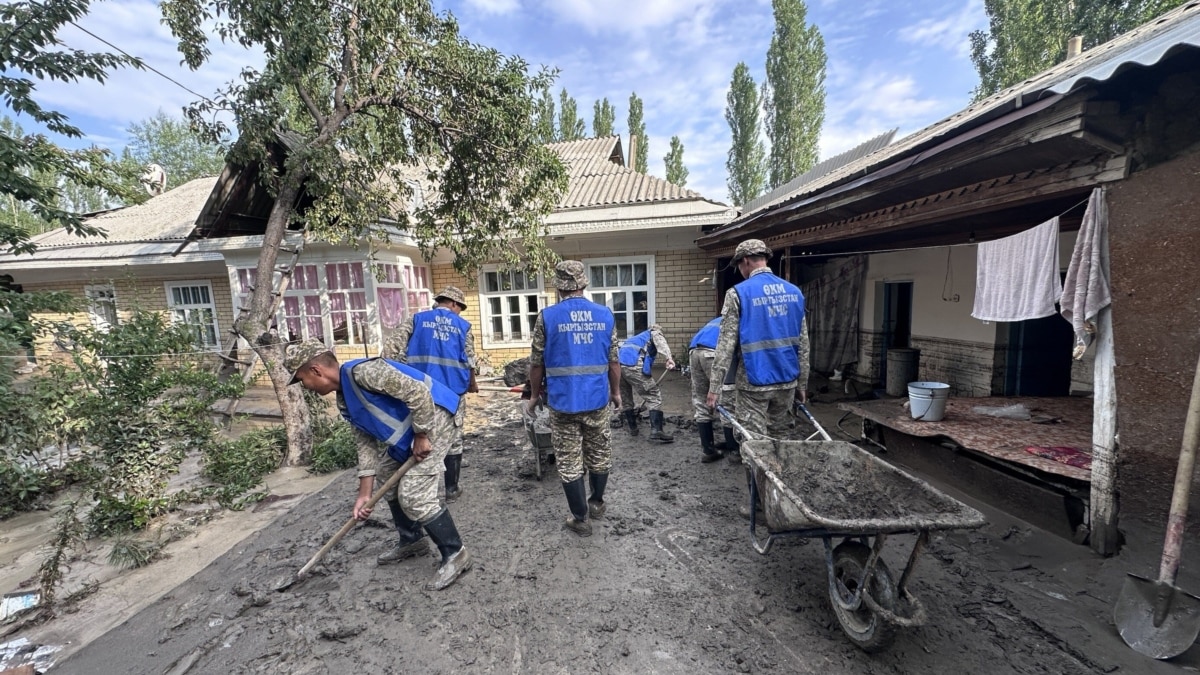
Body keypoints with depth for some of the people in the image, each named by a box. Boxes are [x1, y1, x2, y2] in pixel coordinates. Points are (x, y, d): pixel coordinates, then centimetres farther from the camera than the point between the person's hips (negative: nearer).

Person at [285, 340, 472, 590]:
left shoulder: (362, 372, -22)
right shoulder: (345, 402, 10)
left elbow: (418, 392, -28)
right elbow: (366, 443, 11)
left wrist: (422, 436, -20)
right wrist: (365, 493, 8)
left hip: (432, 416, -11)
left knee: (414, 493, -13)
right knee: (387, 477, 21)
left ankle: (455, 554, 3)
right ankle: (411, 541, 37)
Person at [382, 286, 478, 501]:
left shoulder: (416, 319, 7)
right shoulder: (462, 325, 6)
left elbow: (391, 347, -4)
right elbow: (469, 360, 7)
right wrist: (472, 384, 23)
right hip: (452, 390, -1)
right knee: (453, 440, 11)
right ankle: (452, 489, 20)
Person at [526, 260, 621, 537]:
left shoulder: (547, 316, -7)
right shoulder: (605, 314, 0)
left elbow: (537, 363, -3)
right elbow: (613, 361, 4)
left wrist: (534, 395, 11)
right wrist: (616, 392, 17)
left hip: (563, 401, -3)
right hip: (597, 399, 3)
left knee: (569, 461, 10)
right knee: (599, 453, 21)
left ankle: (580, 518, 21)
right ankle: (597, 502, 40)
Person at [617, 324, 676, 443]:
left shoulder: (639, 337, 43)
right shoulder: (654, 332, 26)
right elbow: (660, 341, -3)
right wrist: (669, 357, -21)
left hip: (618, 363, 7)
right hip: (632, 364, -7)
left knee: (625, 397, 23)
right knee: (654, 395, 2)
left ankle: (632, 428, 32)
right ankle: (656, 431, -6)